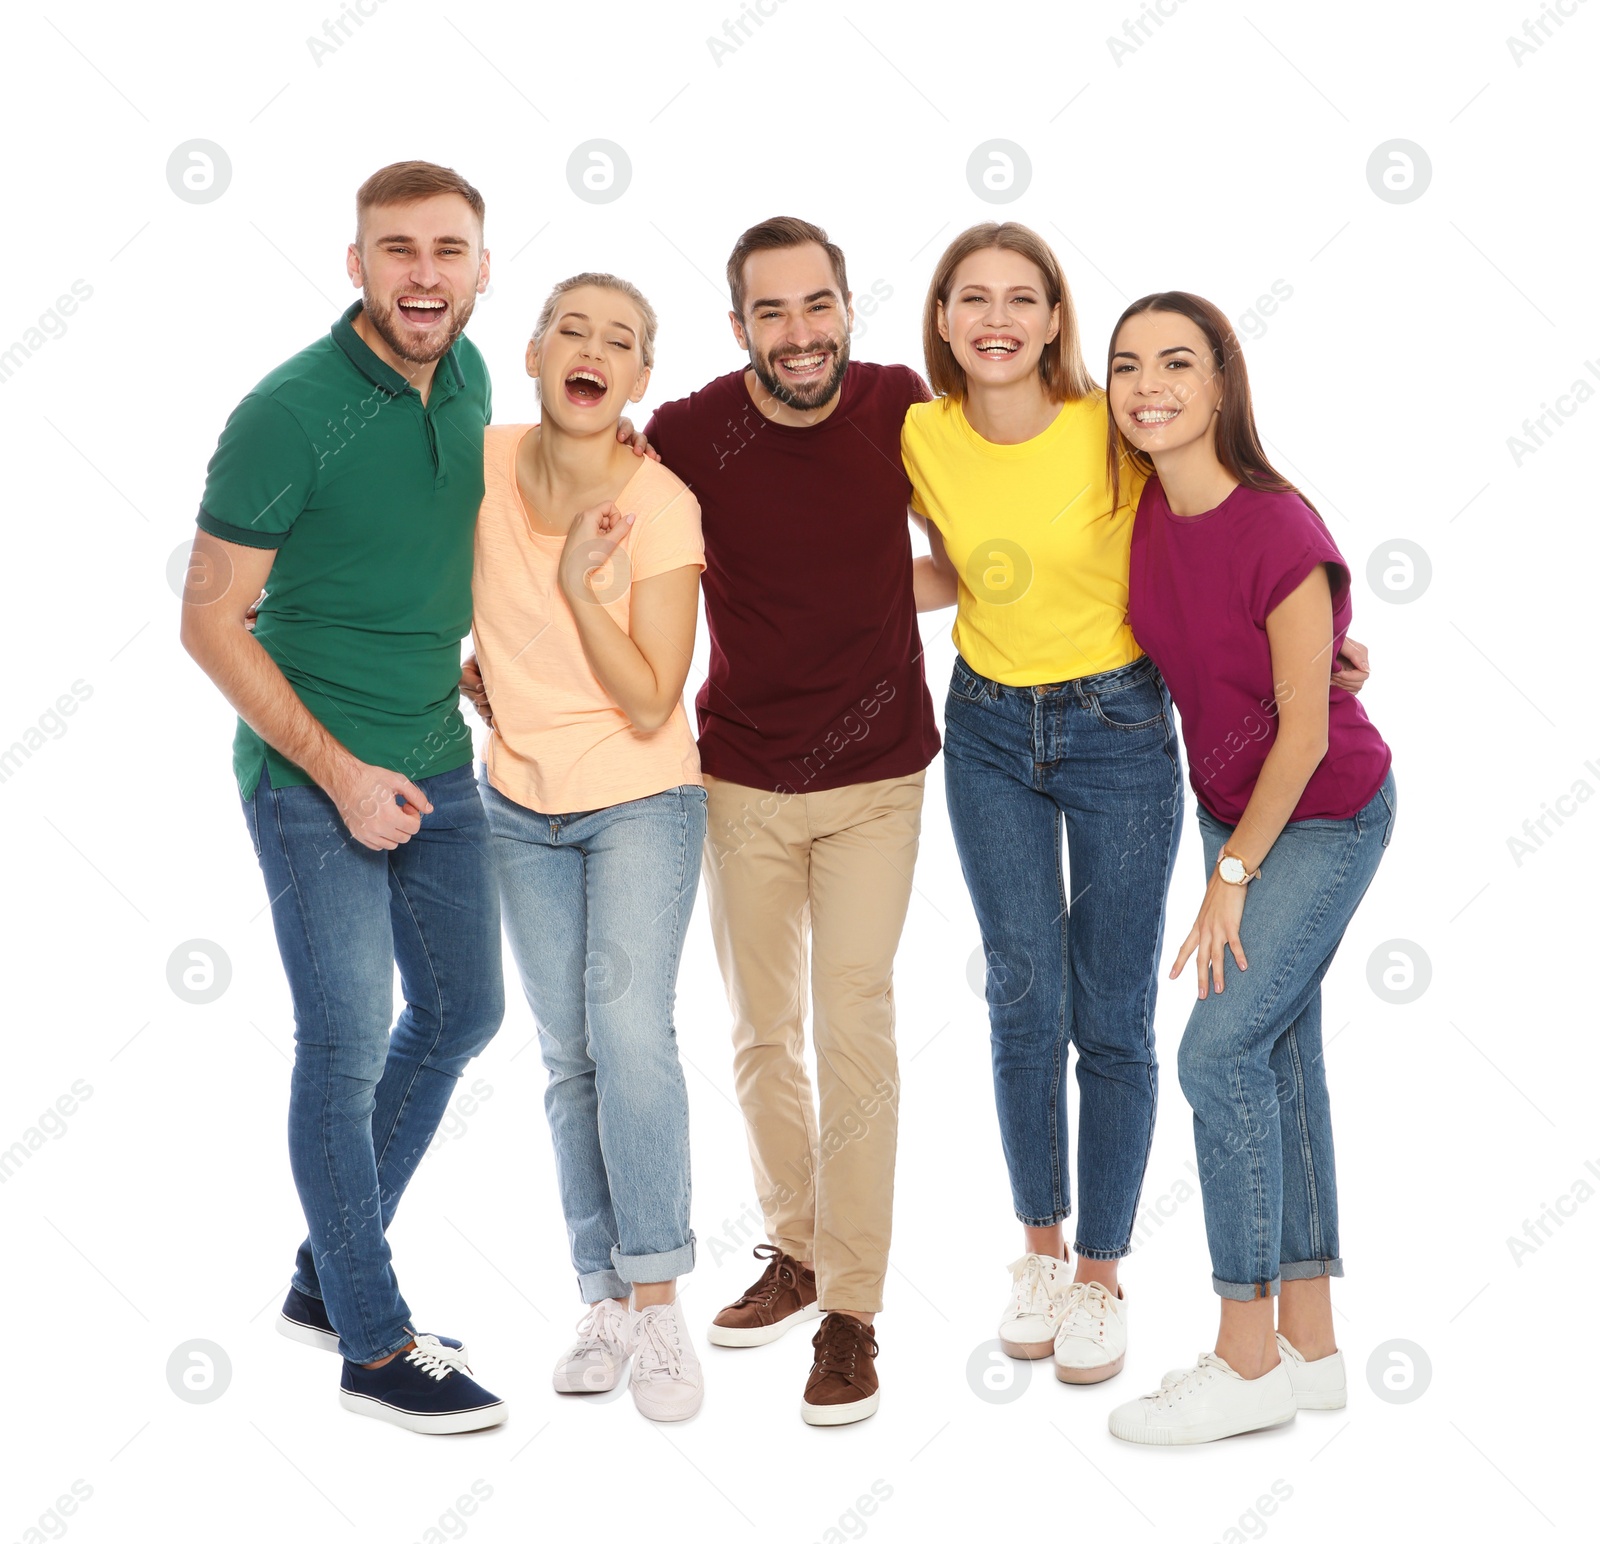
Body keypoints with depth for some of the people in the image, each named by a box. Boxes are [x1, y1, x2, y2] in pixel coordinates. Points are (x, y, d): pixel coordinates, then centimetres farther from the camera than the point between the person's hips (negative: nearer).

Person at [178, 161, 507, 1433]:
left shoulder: (466, 378, 2)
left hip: (438, 762, 8)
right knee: (349, 1045, -2)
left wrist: (474, 667, 8)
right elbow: (212, 622, -16)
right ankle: (374, 1347, 15)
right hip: (312, 774, -8)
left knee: (462, 1012, 15)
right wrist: (339, 774, -17)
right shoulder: (289, 414, -19)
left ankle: (328, 1280, 32)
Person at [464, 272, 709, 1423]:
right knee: (570, 1055, 6)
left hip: (640, 801, -4)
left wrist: (580, 581, -25)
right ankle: (608, 1298, 15)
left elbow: (651, 708, -18)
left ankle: (657, 1303, -10)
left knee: (629, 1024, -19)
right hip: (521, 803, 4)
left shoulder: (662, 506, -16)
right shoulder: (485, 463, -5)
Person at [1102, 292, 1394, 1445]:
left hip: (1327, 815, -7)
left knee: (1220, 1051, -12)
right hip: (1234, 806, 7)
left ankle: (1248, 1357, 1)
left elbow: (1304, 732, -20)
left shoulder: (1281, 534, -25)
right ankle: (1311, 1347, 19)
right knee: (1283, 1056, 9)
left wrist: (1231, 879, -13)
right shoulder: (1144, 510, -6)